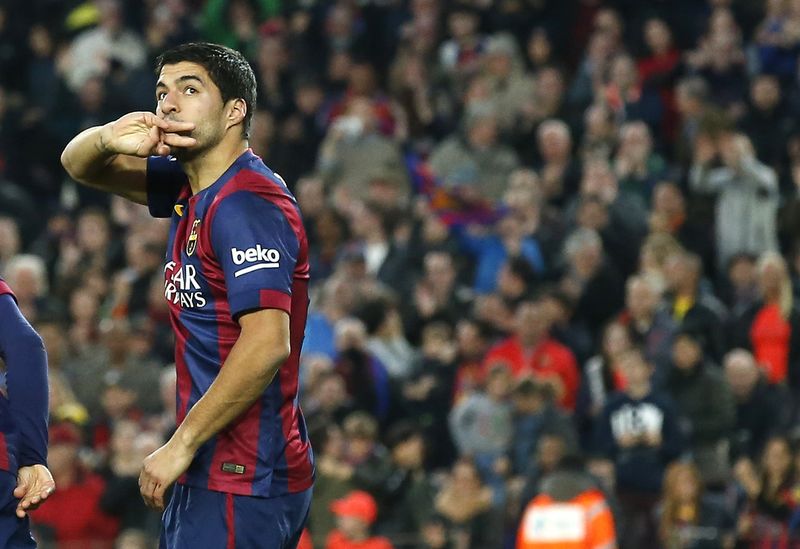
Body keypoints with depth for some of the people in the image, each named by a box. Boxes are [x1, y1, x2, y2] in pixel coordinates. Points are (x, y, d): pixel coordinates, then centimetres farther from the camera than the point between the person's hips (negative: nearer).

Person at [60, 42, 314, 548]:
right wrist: (108, 139, -4)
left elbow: (266, 345, -25)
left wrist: (181, 446, -21)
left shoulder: (247, 205, -16)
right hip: (210, 476, 9)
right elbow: (80, 166, 22)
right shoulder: (191, 190, 12)